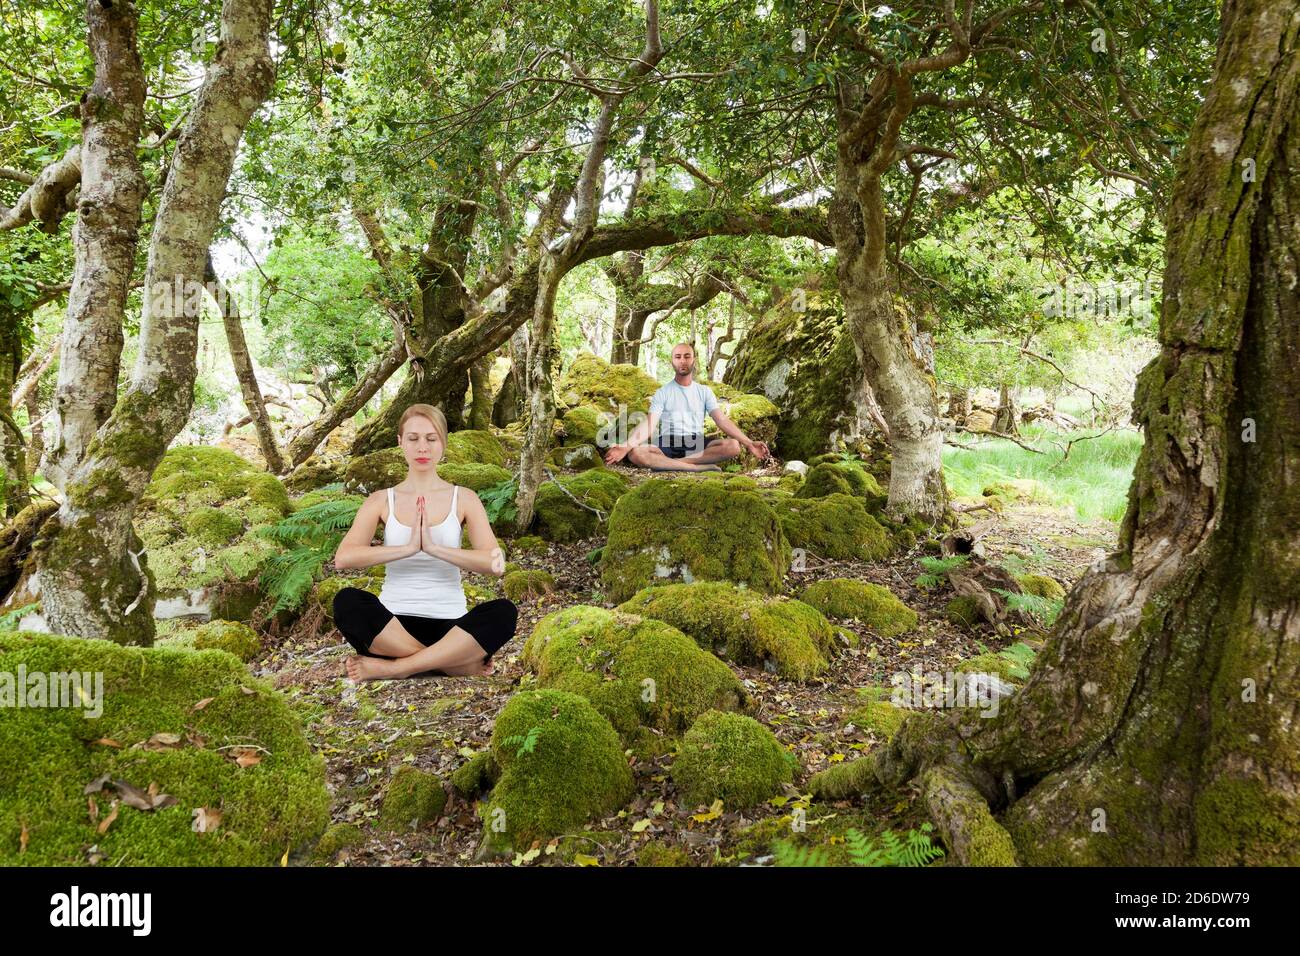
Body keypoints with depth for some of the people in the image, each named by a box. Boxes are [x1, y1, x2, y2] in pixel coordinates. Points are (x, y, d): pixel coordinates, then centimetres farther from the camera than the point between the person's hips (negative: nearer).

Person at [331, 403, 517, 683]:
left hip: (449, 624, 0)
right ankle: (460, 664, -26)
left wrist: (434, 547, -21)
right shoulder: (381, 501, 6)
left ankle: (394, 667, -26)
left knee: (504, 612, -29)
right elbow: (343, 557, -11)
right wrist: (408, 548, -22)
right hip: (393, 623, 1)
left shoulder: (464, 499, 5)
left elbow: (495, 563, -10)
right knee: (347, 601, -30)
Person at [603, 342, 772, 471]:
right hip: (667, 444, -2)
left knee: (733, 446, -27)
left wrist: (748, 443, -13)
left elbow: (723, 421, 2)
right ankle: (702, 467, -33)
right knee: (635, 454, -34)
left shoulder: (704, 391, 12)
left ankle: (666, 464, -28)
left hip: (696, 444, 2)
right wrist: (625, 446, -26)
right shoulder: (662, 393, 6)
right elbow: (649, 424, -7)